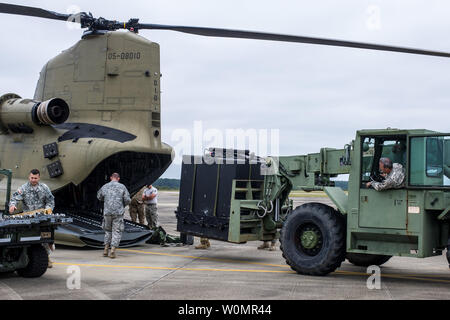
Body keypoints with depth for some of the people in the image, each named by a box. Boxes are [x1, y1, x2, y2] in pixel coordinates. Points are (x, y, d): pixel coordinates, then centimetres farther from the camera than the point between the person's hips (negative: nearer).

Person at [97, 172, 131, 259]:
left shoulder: (105, 187, 4)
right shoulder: (122, 187, -2)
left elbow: (99, 197, 20)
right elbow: (127, 200, -3)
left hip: (107, 212, 2)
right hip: (118, 213, -2)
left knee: (108, 230, 20)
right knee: (116, 232, 4)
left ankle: (106, 249, 14)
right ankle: (112, 251, -4)